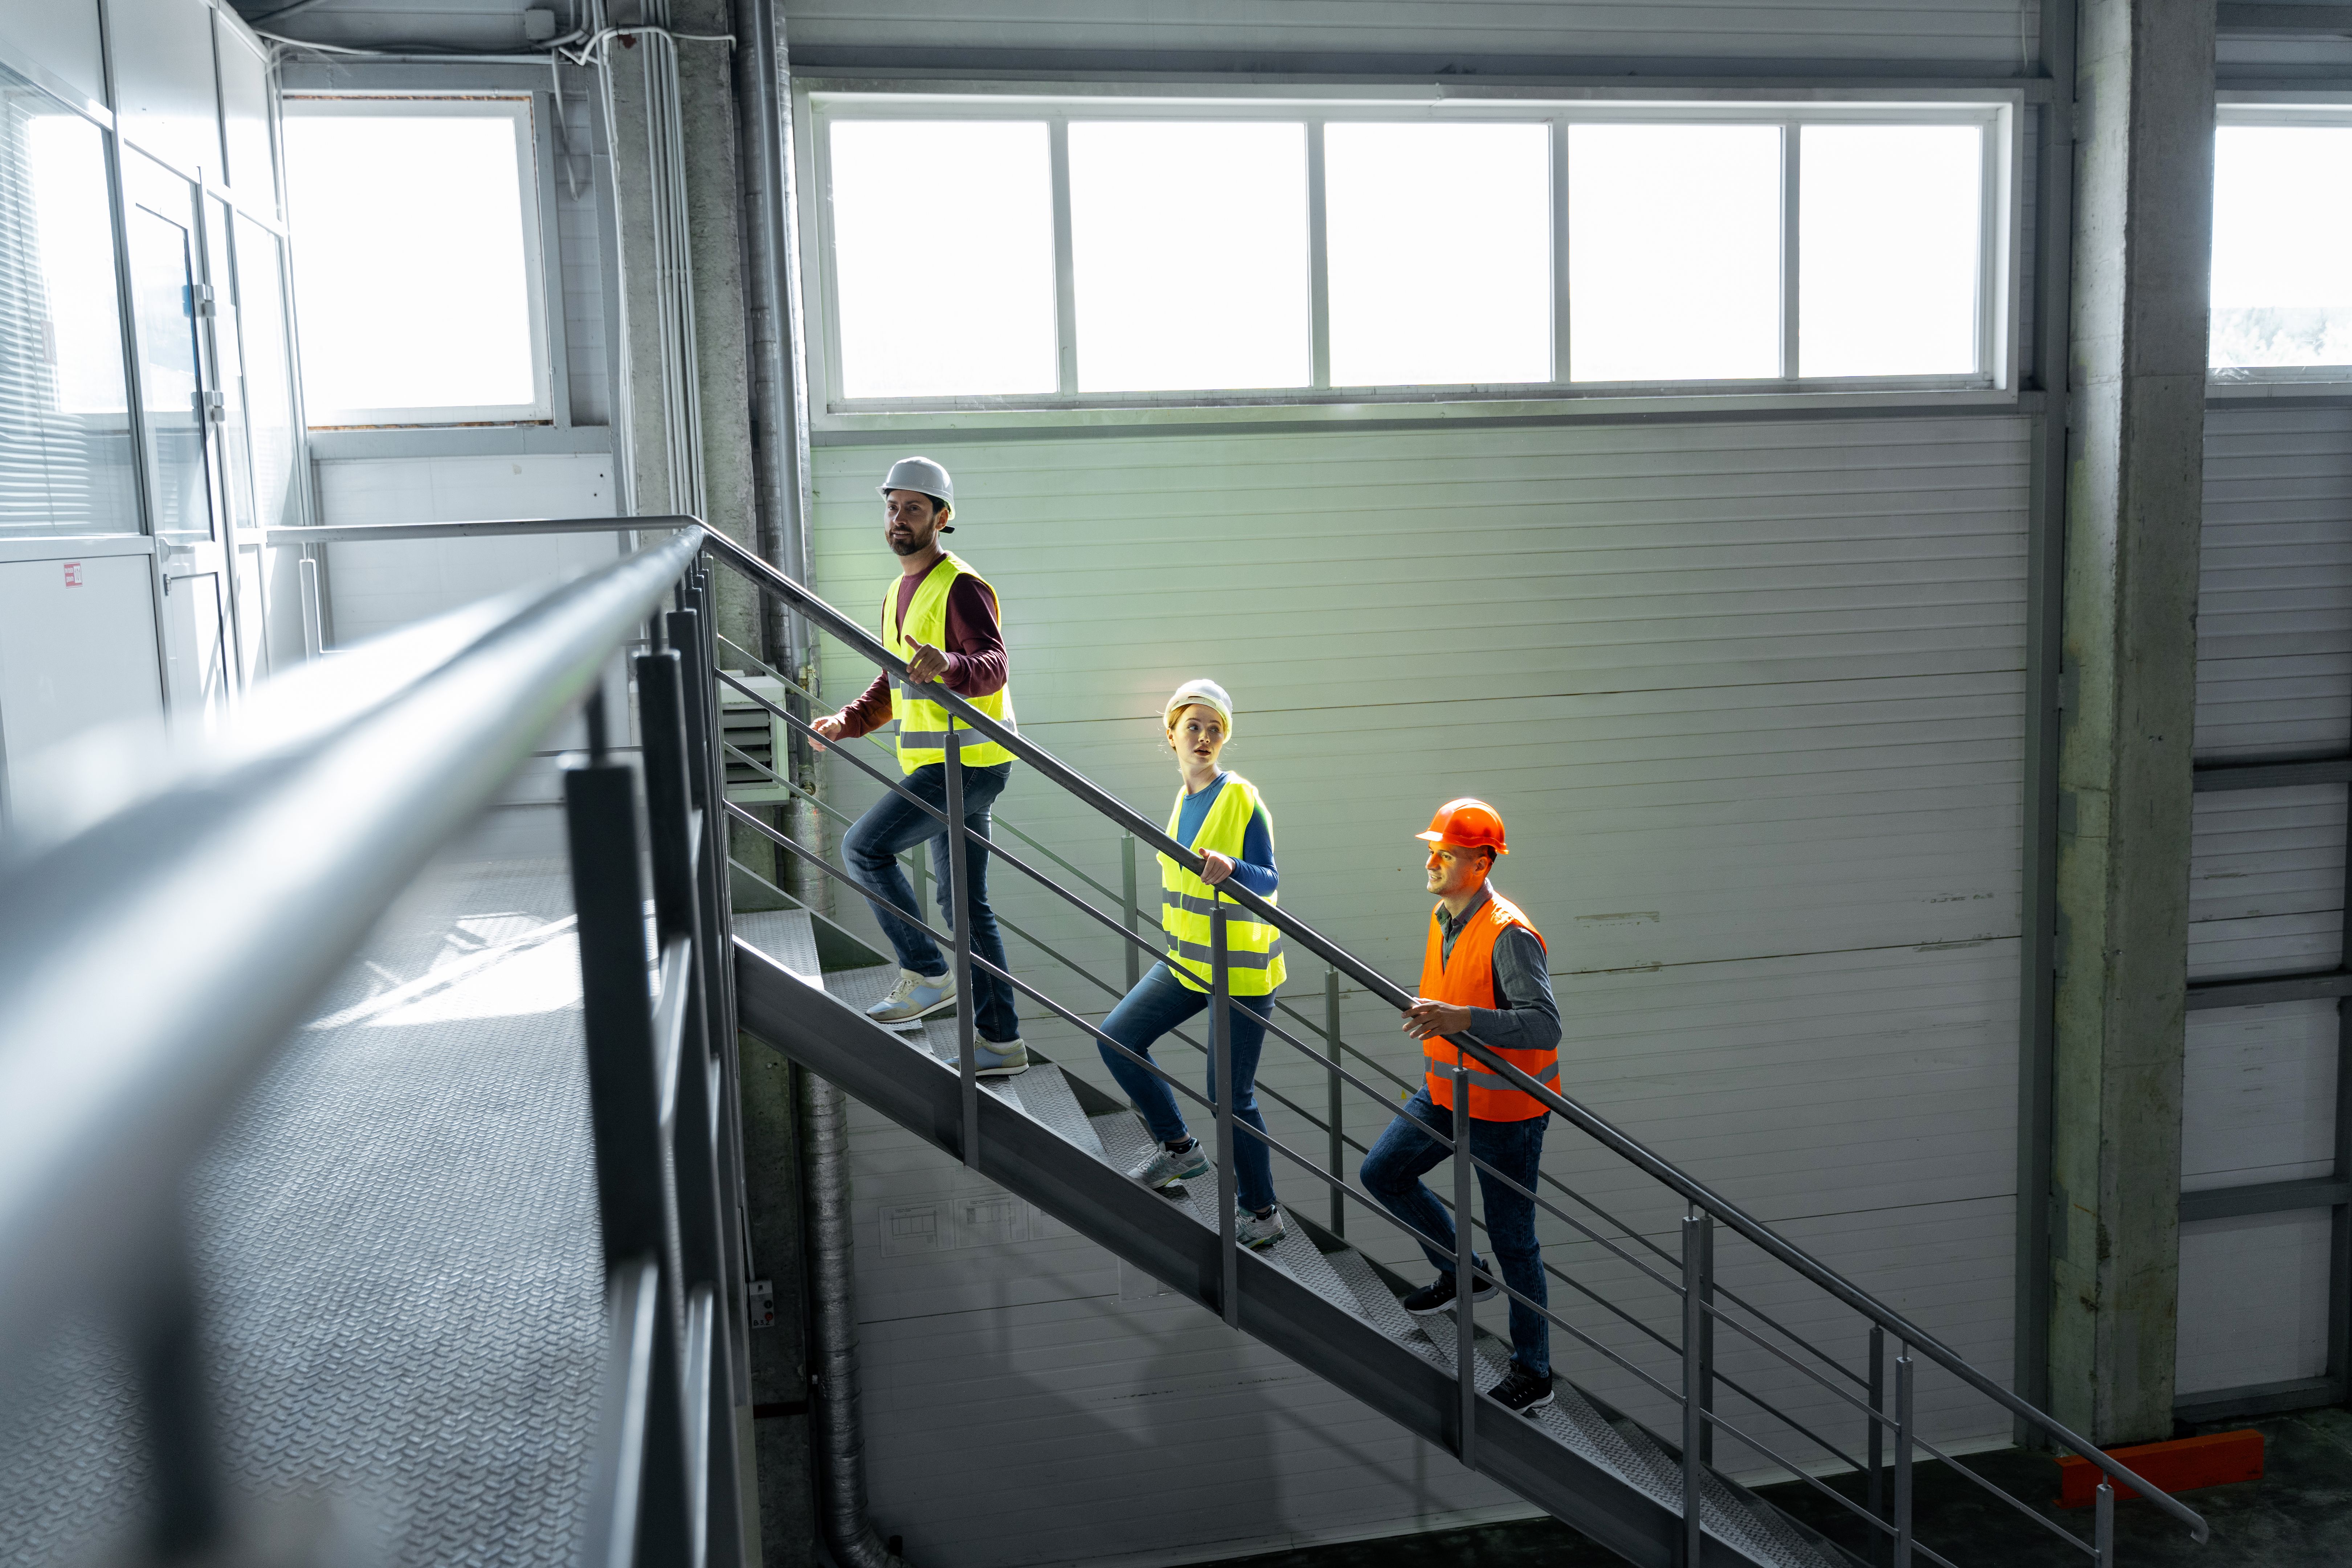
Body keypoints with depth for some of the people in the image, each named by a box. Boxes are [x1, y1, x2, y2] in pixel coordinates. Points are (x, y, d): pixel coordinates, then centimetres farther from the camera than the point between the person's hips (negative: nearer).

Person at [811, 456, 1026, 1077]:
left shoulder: (961, 586, -11)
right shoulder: (897, 595, 18)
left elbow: (991, 666, -26)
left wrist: (948, 666, -45)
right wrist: (849, 721, 16)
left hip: (969, 762, -10)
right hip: (936, 765, 10)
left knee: (863, 845, -15)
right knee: (963, 903, 10)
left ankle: (926, 975, -5)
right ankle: (1000, 1041, 16)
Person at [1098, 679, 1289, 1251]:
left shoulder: (1242, 799, -15)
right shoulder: (1183, 801, 7)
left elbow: (1267, 880, -17)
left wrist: (1230, 870, -37)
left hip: (1242, 970, -7)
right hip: (1187, 961, 8)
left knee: (1230, 1096, -3)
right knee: (1117, 1039, 4)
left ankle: (1261, 1210, 16)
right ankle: (1180, 1149, 20)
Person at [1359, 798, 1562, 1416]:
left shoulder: (1509, 935, -25)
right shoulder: (1444, 917, 3)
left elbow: (1545, 1025, -33)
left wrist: (1463, 1020, -43)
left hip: (1505, 1109, -9)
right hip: (1446, 1093, 9)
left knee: (1512, 1240, 2)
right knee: (1383, 1173, 15)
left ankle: (1533, 1373, 20)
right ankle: (1462, 1273, 33)